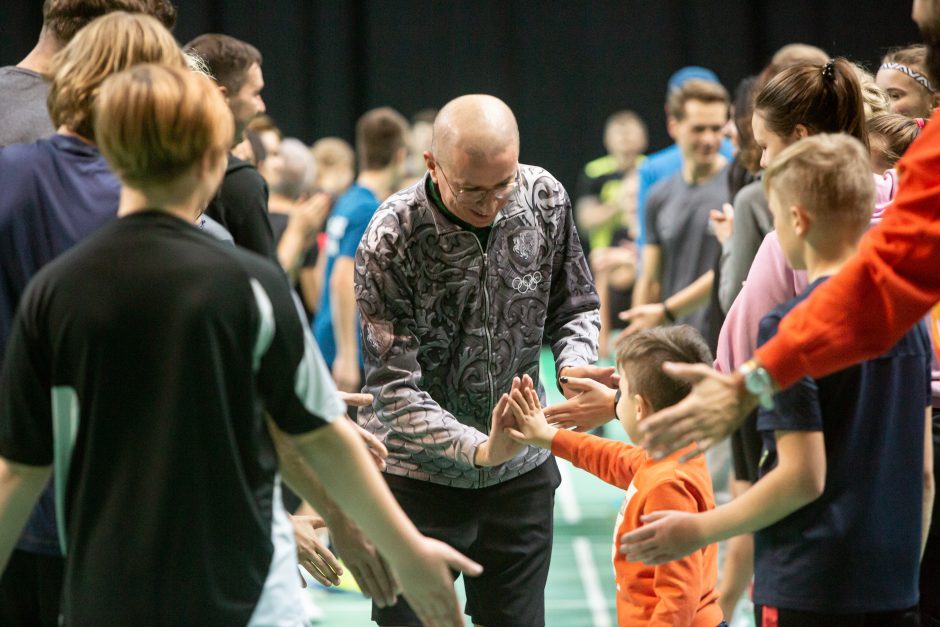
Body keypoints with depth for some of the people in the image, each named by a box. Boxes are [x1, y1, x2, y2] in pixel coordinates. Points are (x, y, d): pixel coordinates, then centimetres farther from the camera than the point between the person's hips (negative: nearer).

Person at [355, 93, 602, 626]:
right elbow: (395, 389, -21)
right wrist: (478, 449, -35)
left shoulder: (545, 199, -8)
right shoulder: (391, 240, -20)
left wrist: (575, 363, -16)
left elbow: (575, 307, 7)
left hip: (522, 472, 3)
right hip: (418, 474, -3)